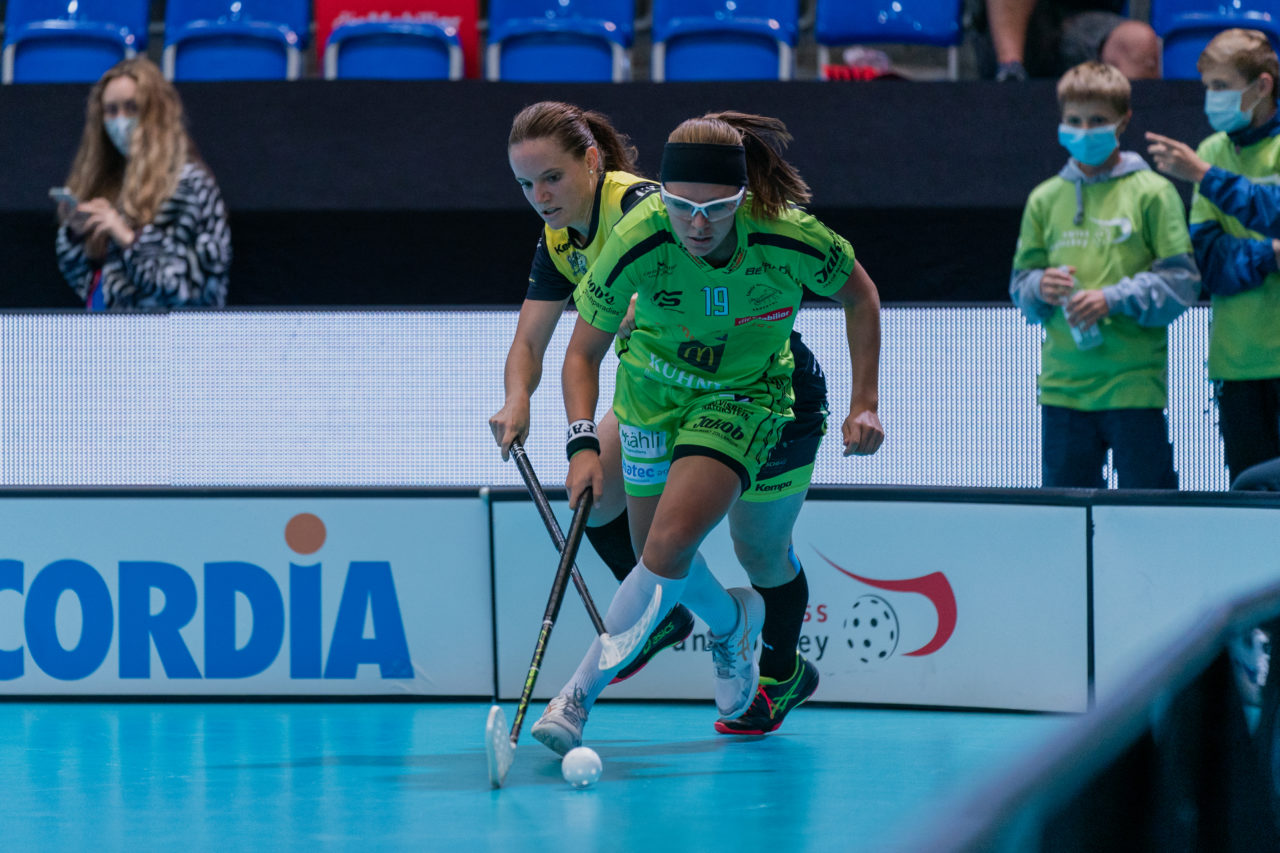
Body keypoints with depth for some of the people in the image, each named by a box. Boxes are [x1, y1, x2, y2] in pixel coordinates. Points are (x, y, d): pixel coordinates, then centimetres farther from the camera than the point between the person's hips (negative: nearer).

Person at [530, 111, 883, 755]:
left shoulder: (794, 240, -28)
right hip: (651, 386, 2)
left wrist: (864, 404, -5)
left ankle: (579, 693, -11)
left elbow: (860, 298, -5)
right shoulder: (636, 244, -28)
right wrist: (582, 442, -28)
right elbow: (583, 351, -14)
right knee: (656, 552, 10)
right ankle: (730, 620, 43)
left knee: (668, 548, -20)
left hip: (743, 397, -2)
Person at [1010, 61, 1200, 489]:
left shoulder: (1152, 193, -1)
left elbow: (1181, 281, -4)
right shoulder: (1044, 200, 12)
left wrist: (1115, 299, -15)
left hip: (1135, 385, -4)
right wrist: (1040, 287, -6)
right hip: (1063, 386, 4)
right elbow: (1020, 282, 16)